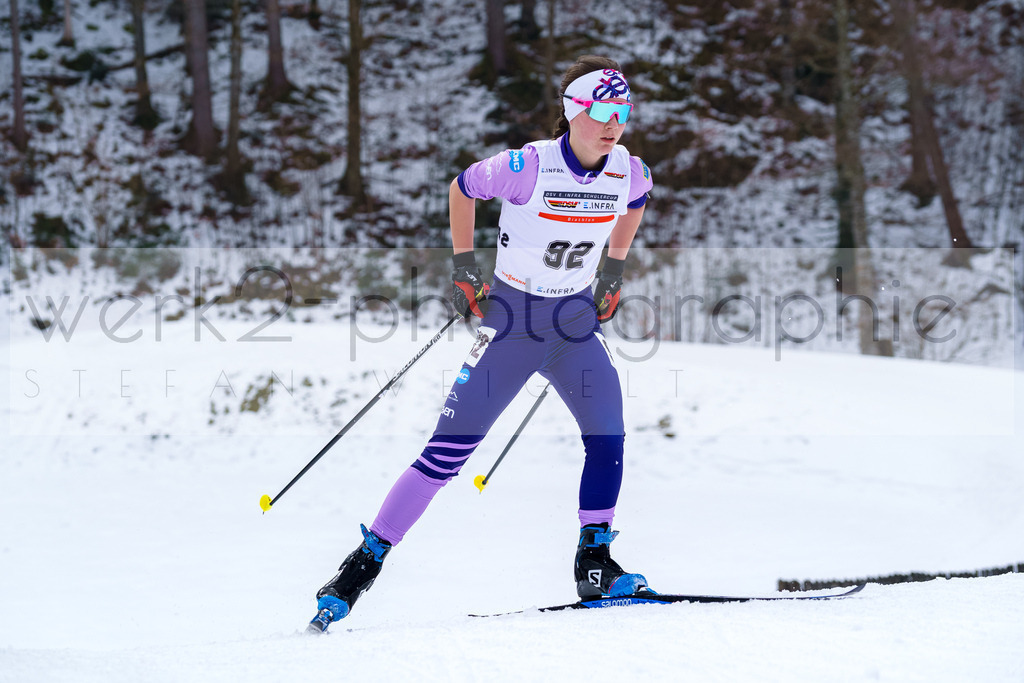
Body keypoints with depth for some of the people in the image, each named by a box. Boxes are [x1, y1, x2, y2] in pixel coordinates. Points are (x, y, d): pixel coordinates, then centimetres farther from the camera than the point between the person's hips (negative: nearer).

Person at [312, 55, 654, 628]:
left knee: (609, 435, -15)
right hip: (511, 317, -4)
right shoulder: (527, 167, -19)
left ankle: (595, 564, -1)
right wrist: (464, 266, -1)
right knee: (451, 449, -7)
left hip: (577, 321, 4)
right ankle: (365, 562, 1)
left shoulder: (629, 172, -6)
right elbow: (461, 190, -1)